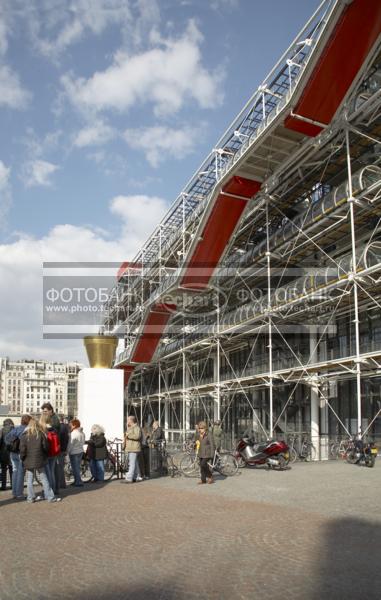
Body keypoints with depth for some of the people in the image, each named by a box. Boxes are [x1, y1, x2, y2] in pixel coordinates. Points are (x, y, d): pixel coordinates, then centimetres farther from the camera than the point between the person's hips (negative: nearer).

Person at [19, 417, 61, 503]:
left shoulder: (24, 436, -4)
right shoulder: (41, 434, -4)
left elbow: (22, 450, -7)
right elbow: (46, 447, -2)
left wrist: (22, 458, 9)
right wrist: (45, 456, 16)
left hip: (28, 461, 0)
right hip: (39, 460, 0)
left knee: (29, 479, 11)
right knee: (44, 479, 3)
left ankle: (31, 497, 14)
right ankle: (50, 497, 4)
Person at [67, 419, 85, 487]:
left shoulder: (73, 433, -20)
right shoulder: (82, 433, 5)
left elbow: (70, 444, -17)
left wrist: (68, 451, -6)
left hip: (74, 453, -8)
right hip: (80, 451, 8)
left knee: (75, 468, 0)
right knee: (78, 467, 17)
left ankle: (78, 482, 1)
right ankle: (77, 481, 24)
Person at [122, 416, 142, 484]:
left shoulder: (136, 428, -11)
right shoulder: (130, 428, 21)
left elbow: (137, 436, -27)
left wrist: (128, 435, -20)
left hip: (134, 448, -10)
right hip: (130, 448, 10)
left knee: (132, 463, -11)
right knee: (135, 463, 12)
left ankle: (129, 479, -14)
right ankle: (138, 477, 17)